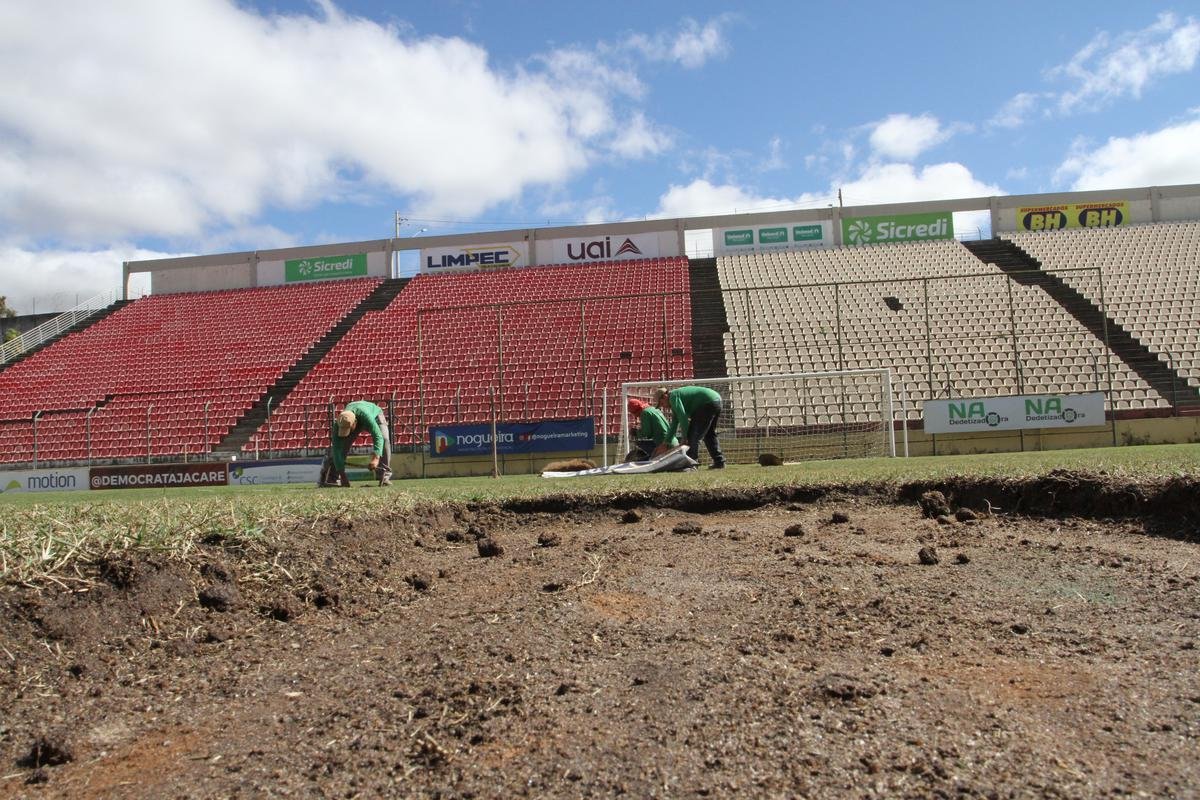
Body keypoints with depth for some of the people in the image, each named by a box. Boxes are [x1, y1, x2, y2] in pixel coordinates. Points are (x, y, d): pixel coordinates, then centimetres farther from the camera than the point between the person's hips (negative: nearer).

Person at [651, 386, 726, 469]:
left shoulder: (673, 396, -8)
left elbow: (683, 417, -16)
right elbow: (674, 425, 27)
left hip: (708, 404, -11)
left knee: (693, 436, -6)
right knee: (709, 434, 21)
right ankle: (719, 461, 23)